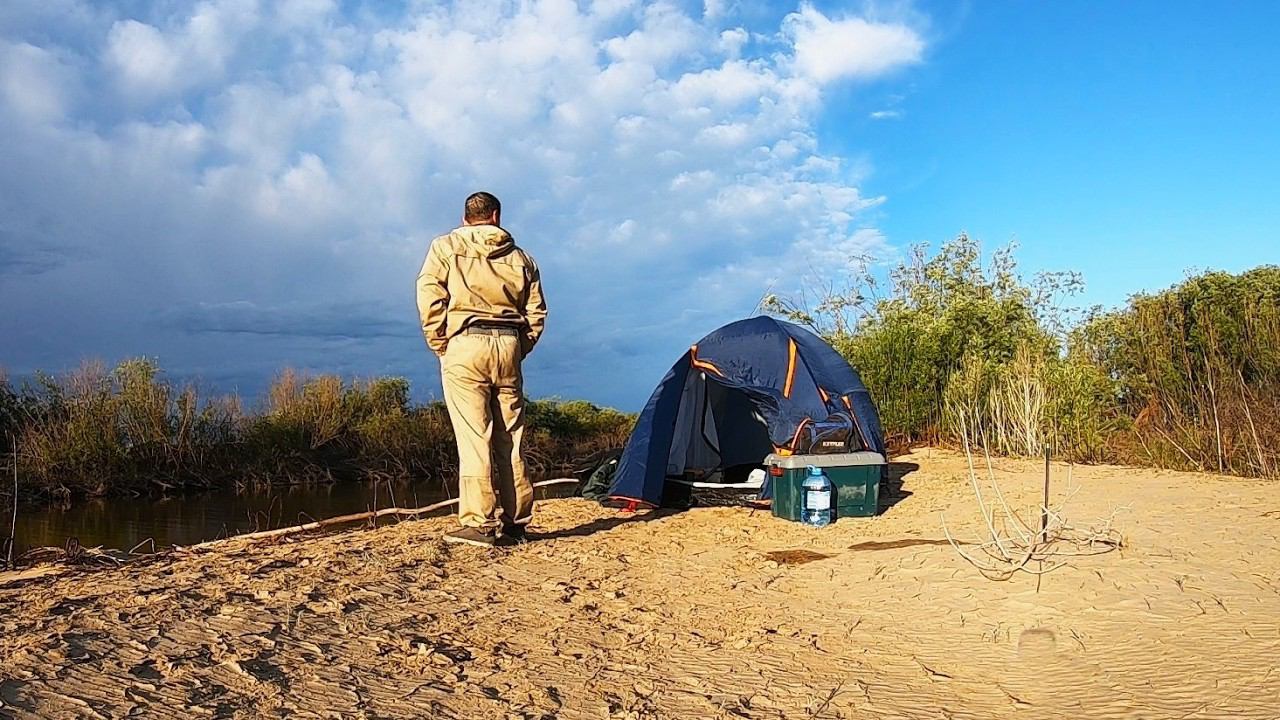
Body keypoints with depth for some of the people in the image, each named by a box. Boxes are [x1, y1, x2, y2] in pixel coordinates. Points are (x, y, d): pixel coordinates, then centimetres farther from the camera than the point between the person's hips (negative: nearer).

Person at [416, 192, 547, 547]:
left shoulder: (445, 247, 10)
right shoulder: (520, 257, 17)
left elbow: (429, 298, -2)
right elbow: (536, 310, 10)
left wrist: (440, 345, 5)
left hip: (464, 345, -3)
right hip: (509, 344, 3)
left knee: (474, 438, -4)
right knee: (509, 439, 7)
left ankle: (479, 524, -5)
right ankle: (515, 522, 11)